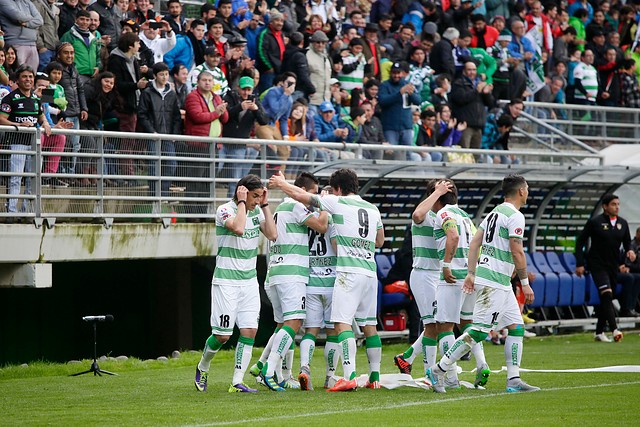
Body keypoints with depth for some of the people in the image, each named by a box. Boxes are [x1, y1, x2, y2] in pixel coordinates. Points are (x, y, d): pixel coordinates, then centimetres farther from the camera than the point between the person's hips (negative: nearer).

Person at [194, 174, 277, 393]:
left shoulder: (256, 211, 8)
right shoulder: (225, 210, -12)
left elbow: (272, 235, -4)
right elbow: (238, 228, -31)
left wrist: (265, 205, -6)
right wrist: (241, 202, -20)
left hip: (249, 281, 6)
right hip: (226, 282, -6)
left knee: (249, 330, -7)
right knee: (223, 334, -4)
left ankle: (237, 382, -5)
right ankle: (202, 368, 23)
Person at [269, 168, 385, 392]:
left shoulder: (338, 203, 0)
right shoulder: (373, 209, 17)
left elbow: (301, 196, 5)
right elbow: (379, 241, 30)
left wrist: (281, 183, 21)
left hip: (349, 271, -7)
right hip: (370, 271, 7)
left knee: (342, 322, -12)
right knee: (369, 325, 13)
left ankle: (350, 376, -25)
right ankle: (375, 377, 15)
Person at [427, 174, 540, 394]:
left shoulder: (495, 212, 16)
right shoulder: (515, 216, -11)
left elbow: (475, 242, 14)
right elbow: (517, 253, -15)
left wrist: (471, 273, 13)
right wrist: (525, 282, -8)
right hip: (494, 282, -10)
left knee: (516, 327, 11)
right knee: (479, 331, -10)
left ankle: (514, 380, 9)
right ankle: (438, 370, -9)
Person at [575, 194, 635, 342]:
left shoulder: (623, 223, 7)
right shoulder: (595, 222, -7)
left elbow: (627, 242, 17)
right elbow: (580, 242, -3)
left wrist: (629, 250, -7)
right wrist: (579, 264, -8)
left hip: (613, 266, 6)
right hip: (597, 264, -6)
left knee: (607, 300, 10)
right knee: (606, 294, -21)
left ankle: (599, 332, 20)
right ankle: (614, 329, -30)